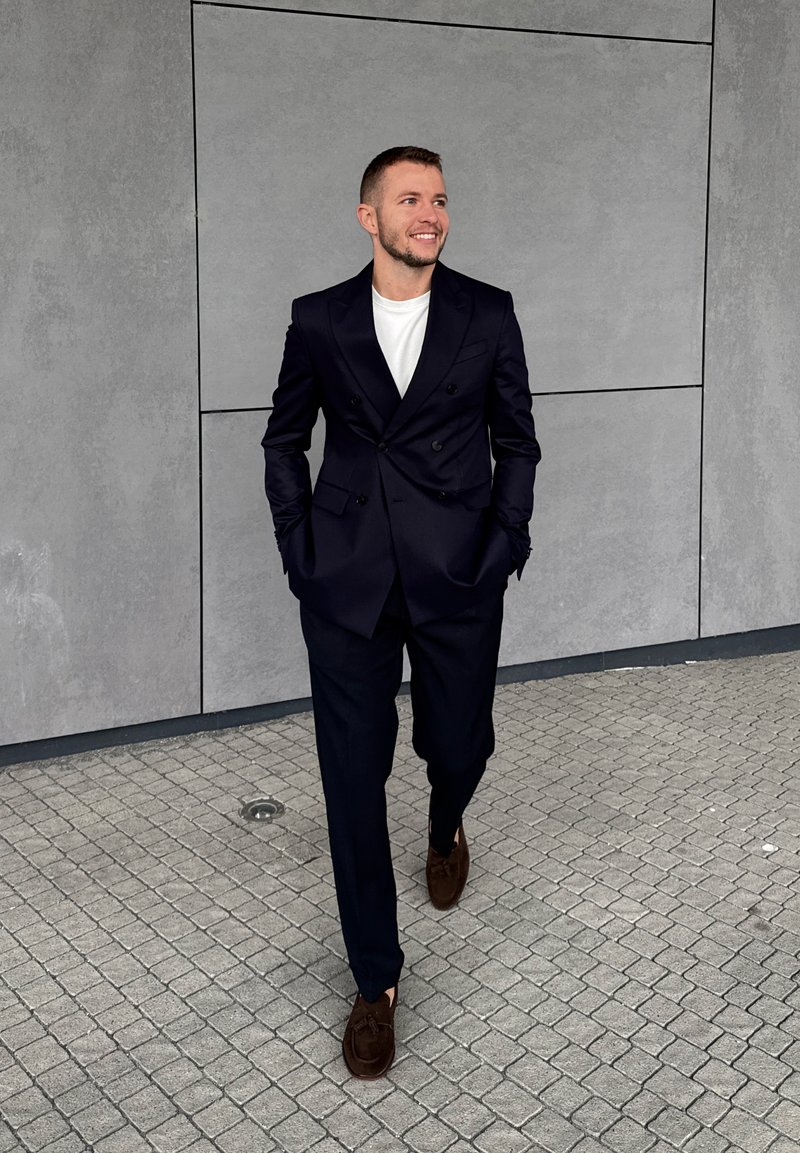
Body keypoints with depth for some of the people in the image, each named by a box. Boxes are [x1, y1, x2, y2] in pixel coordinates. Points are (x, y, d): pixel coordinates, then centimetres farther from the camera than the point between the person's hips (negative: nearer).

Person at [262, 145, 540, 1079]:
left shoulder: (488, 315, 2)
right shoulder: (318, 320, 3)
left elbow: (517, 443, 7)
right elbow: (284, 440, 12)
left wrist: (501, 549, -3)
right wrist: (299, 553, 3)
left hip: (458, 580, 0)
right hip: (347, 583, 0)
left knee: (458, 747, 10)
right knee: (353, 773, 0)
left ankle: (446, 829, 51)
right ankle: (376, 981, 14)